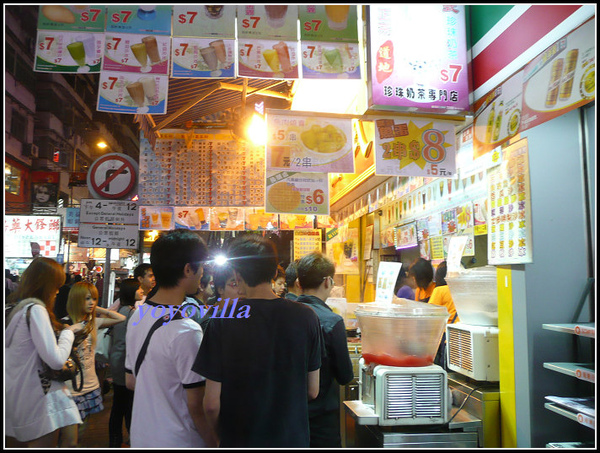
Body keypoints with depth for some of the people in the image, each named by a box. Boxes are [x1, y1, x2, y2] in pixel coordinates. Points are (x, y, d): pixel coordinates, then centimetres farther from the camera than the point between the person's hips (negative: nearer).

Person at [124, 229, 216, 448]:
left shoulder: (137, 317, 0)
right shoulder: (186, 331, -25)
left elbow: (130, 381, 11)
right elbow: (196, 405, -20)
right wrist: (214, 444, -8)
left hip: (140, 437, 8)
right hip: (177, 441, -7)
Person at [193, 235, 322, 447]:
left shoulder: (222, 321, -16)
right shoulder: (306, 317, -10)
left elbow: (212, 404, -13)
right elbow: (313, 391, -2)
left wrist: (222, 435, 6)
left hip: (240, 440, -1)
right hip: (293, 437, 2)